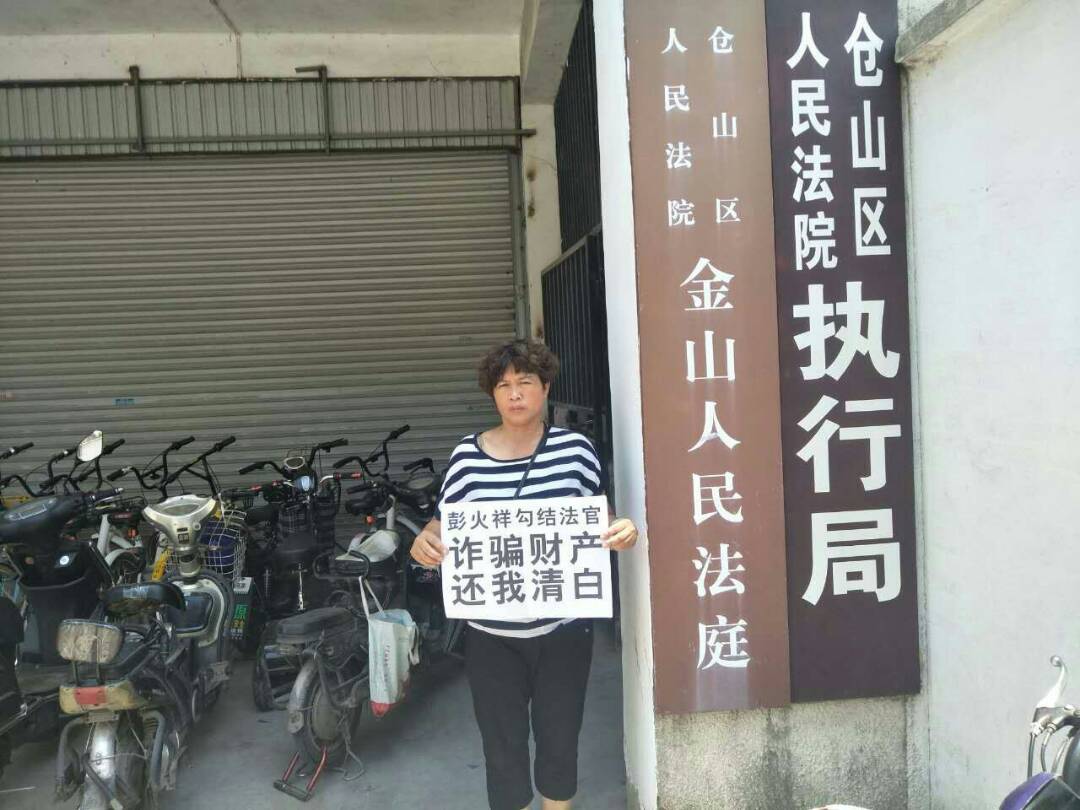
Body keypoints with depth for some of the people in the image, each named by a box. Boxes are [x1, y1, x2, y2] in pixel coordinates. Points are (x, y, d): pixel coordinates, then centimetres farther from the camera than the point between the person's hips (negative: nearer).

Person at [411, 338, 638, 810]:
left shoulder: (576, 449, -5)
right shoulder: (467, 456, -5)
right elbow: (445, 524, 1)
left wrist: (622, 532, -19)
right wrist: (423, 542, -21)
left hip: (563, 628, 0)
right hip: (492, 634, 0)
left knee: (559, 739, 18)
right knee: (503, 746, 14)